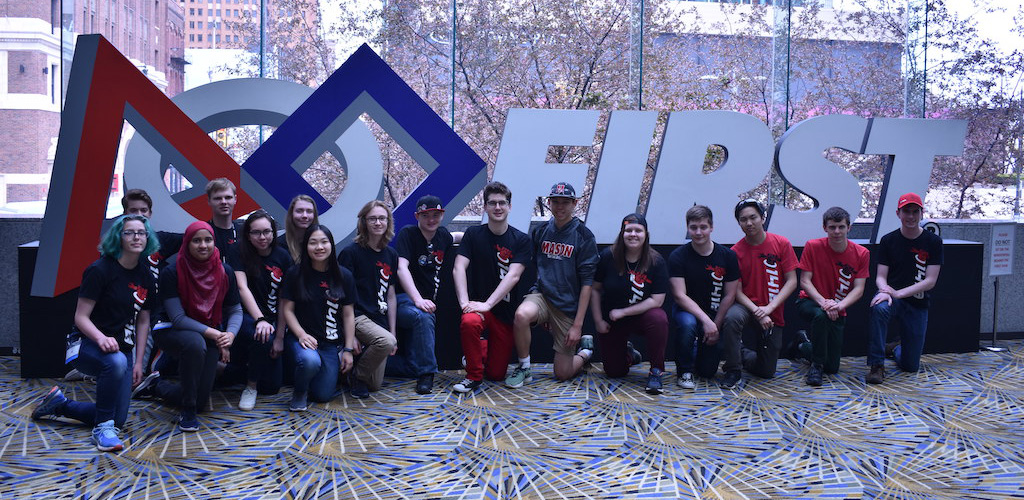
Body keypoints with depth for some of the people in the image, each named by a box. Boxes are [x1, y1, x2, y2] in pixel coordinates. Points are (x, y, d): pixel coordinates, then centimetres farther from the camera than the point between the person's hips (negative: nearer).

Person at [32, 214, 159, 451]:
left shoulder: (145, 278, 4)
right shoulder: (100, 270, -13)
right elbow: (81, 317, -14)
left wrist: (139, 361, 4)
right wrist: (101, 338, -34)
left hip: (121, 349, 6)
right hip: (85, 345, -6)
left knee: (118, 419, 3)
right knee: (116, 362, -41)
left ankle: (60, 404, 27)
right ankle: (102, 428, -23)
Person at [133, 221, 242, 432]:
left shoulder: (225, 272, -5)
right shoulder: (171, 273, -15)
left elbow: (235, 310, 2)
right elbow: (178, 318, -17)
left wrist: (230, 334, -19)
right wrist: (214, 334, -24)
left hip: (211, 334, 4)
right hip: (172, 332, -4)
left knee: (201, 401, -2)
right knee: (195, 343, -41)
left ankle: (157, 384, 32)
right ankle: (188, 412, -21)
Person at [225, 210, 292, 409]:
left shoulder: (282, 257, 0)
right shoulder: (238, 253, -5)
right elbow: (241, 288, -18)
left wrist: (280, 337, -6)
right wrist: (260, 320, -32)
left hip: (271, 320, 3)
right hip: (244, 316, -3)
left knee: (271, 387, -3)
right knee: (263, 337, -37)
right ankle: (250, 387, -9)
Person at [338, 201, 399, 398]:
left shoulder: (391, 255, 10)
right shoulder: (351, 252, -7)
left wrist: (393, 333, 10)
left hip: (379, 320, 6)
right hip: (357, 316, -5)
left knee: (376, 385, 4)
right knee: (386, 342, -35)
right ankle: (356, 375, -9)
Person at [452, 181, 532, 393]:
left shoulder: (521, 240, -3)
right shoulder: (474, 234, 1)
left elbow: (513, 276, -14)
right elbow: (459, 268, -8)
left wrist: (487, 304, -24)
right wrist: (464, 302, -24)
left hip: (506, 311, 1)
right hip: (478, 304, 0)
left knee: (497, 374, 3)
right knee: (469, 323, -37)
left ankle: (484, 347, 38)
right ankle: (474, 375, -14)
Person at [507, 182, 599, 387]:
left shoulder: (584, 236, -7)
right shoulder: (540, 231, 4)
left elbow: (587, 283, -9)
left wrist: (578, 325, -13)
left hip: (569, 306, -2)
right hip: (542, 295, 2)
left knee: (562, 374, 1)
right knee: (522, 315, -35)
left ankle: (586, 350, 34)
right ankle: (523, 368, -12)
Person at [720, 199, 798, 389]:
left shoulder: (781, 244, -5)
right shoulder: (735, 251, -7)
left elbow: (791, 281, -7)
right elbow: (737, 291, -8)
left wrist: (769, 308, -18)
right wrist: (757, 312, -23)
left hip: (773, 313, 1)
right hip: (746, 306, -1)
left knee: (767, 372, 4)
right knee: (732, 317, -39)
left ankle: (740, 354, 37)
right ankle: (733, 370, -18)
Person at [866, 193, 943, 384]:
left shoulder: (933, 241, -3)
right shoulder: (888, 241, 0)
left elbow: (930, 281, -9)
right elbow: (880, 276, -3)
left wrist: (899, 293, -21)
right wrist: (885, 290, -27)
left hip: (918, 303, 0)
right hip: (892, 296, 0)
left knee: (911, 366, 2)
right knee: (879, 308, -40)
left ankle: (895, 349, 40)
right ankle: (877, 365, -28)